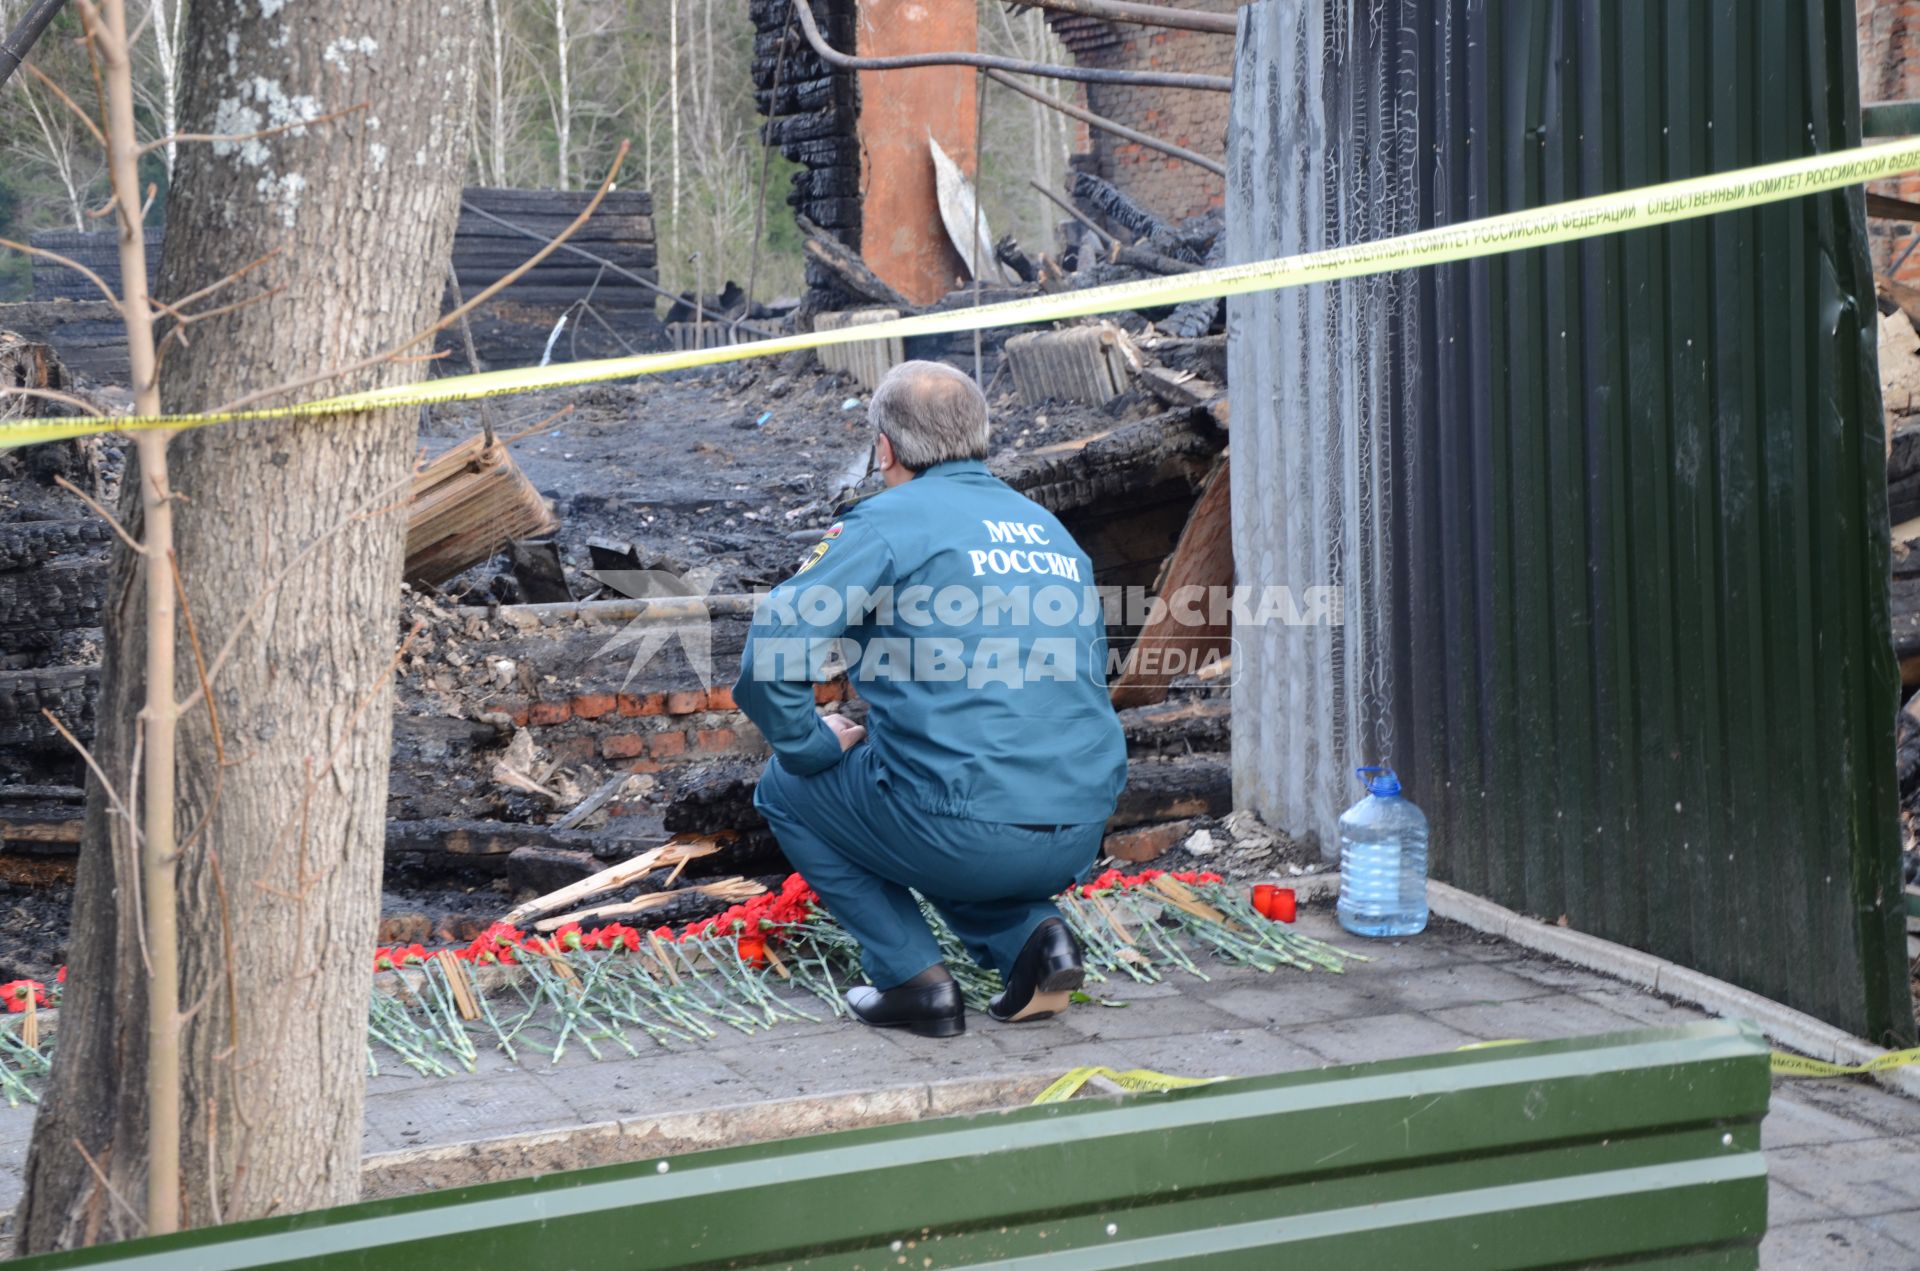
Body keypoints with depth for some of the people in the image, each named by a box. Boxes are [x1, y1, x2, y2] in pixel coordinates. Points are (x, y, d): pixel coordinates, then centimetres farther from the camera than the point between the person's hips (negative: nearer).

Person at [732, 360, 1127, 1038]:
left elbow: (769, 659, -11)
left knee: (786, 786, 20)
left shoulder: (888, 522, -1)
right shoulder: (1052, 530, 18)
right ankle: (1031, 935, 10)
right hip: (1080, 841, 7)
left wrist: (817, 745, 9)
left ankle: (914, 978, 7)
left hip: (969, 830, -6)